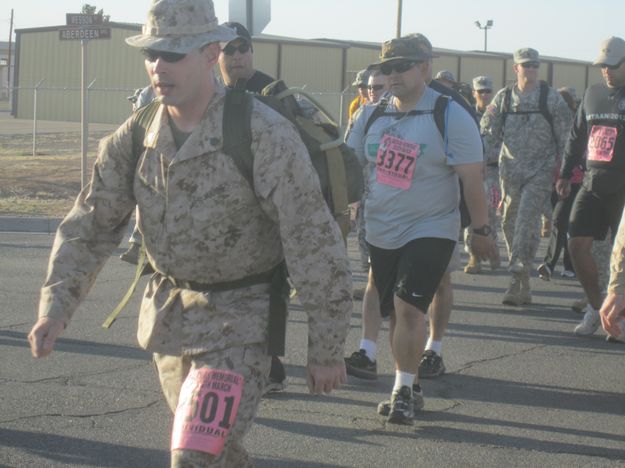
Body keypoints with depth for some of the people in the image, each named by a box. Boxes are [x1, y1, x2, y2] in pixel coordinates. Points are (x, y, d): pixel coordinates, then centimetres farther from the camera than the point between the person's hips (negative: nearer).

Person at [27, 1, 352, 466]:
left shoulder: (265, 136, -21)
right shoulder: (135, 137, -4)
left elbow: (315, 246, -18)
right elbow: (89, 226, 1)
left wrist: (327, 351, -14)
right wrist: (56, 306, -13)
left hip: (237, 324, -6)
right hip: (167, 317, 6)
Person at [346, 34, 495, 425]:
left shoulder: (450, 117, -9)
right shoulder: (372, 115, 5)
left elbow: (472, 178, -7)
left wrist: (481, 230, -6)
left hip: (430, 230, -5)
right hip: (381, 232, 5)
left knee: (409, 308, -16)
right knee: (396, 313, 10)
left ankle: (403, 391, -7)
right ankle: (407, 389, 23)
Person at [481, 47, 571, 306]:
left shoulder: (551, 97, 1)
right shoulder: (503, 97, 8)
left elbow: (565, 134, 3)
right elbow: (488, 132, 11)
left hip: (540, 170, -4)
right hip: (510, 169, 4)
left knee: (527, 221, -16)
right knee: (510, 223, 5)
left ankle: (516, 280, -17)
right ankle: (524, 286, 15)